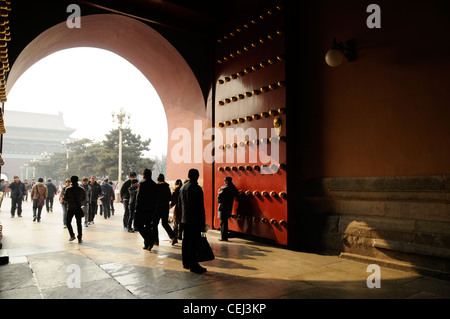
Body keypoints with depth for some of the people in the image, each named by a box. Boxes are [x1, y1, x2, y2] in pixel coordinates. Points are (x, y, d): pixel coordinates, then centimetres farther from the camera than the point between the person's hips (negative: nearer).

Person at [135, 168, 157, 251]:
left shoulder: (142, 184, -11)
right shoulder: (154, 185, 7)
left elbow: (139, 197, -12)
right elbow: (156, 197, 11)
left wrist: (137, 208, -7)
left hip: (142, 208, -6)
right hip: (152, 208, 6)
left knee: (139, 225, 3)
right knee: (148, 226, 14)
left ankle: (150, 240, -12)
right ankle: (147, 244, 16)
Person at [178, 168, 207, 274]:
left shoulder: (183, 187, 11)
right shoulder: (197, 188, -14)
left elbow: (179, 203, 18)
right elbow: (200, 207, -16)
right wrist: (202, 223, -13)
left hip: (184, 219, 8)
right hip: (195, 220, -8)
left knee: (186, 241, 13)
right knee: (194, 242, -4)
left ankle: (186, 263, 22)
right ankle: (193, 265, -1)